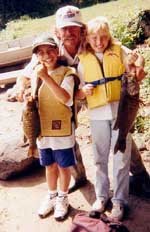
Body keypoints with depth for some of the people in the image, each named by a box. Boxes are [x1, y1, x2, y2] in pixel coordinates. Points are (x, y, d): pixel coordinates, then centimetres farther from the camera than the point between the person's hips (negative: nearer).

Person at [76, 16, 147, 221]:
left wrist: (138, 74, -18)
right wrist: (83, 91, -13)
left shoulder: (120, 51, 2)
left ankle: (119, 200, 18)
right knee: (100, 157, 13)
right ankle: (101, 195, 31)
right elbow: (78, 93, 9)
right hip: (98, 114, 2)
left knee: (121, 157, 4)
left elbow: (133, 77, 3)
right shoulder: (84, 60, 5)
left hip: (121, 111, -2)